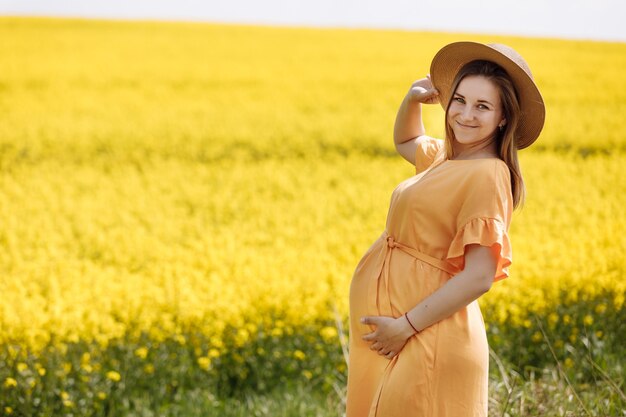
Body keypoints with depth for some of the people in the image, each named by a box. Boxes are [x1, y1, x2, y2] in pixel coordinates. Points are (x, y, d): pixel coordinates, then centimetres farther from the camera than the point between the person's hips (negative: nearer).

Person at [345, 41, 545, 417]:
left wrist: (405, 325, -20)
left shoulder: (488, 174, -16)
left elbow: (479, 277, -21)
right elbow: (405, 140, 33)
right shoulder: (445, 157, 10)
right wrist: (412, 99, 12)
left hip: (426, 341, -9)